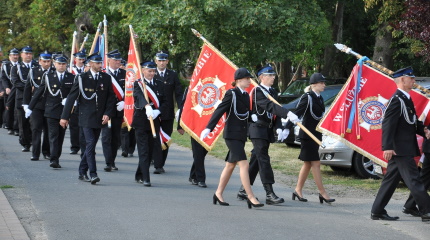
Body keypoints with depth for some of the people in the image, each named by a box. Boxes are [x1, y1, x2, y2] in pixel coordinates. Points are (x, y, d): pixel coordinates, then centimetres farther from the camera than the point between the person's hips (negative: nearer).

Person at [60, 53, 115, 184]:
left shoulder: (106, 78, 8)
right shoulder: (81, 78, -1)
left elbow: (111, 98, 10)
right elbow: (71, 97, 0)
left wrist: (107, 113, -5)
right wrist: (65, 116, -3)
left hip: (99, 118, 4)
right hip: (86, 117, -4)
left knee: (90, 145, 10)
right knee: (90, 143, -14)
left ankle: (82, 171, 23)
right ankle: (93, 174, -17)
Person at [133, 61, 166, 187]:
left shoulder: (159, 85, 12)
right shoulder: (138, 84, -3)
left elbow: (164, 102, 9)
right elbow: (140, 96, -24)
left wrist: (157, 111, -12)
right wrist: (147, 106, -45)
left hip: (154, 121, 5)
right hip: (141, 121, -5)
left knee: (152, 149, 7)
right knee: (144, 150, -7)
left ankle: (139, 175, 23)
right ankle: (145, 178, -7)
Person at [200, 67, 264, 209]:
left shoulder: (246, 95, 13)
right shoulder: (231, 94, -10)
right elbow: (219, 111, -14)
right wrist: (208, 128, -19)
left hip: (241, 135, 9)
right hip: (232, 135, -9)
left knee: (230, 165, 14)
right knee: (244, 165, -13)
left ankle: (218, 194, 24)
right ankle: (251, 197, -14)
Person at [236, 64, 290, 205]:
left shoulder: (273, 92, 14)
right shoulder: (257, 91, -12)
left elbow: (275, 112, 12)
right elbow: (270, 106, -27)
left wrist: (279, 128, -5)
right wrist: (288, 114, -37)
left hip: (268, 131, 8)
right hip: (258, 129, -8)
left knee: (256, 160, 11)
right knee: (264, 160, -13)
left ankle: (243, 190, 19)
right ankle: (269, 194, -17)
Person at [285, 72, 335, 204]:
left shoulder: (319, 99, 12)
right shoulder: (307, 97, -13)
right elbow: (296, 114, -18)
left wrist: (322, 135, 22)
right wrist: (286, 129, -24)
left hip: (315, 134, 9)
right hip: (307, 134, -9)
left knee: (308, 164, 12)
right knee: (315, 163, -6)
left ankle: (298, 190, 20)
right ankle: (322, 193, -4)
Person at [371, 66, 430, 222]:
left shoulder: (405, 99, 17)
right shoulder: (397, 100, -14)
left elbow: (413, 122, 24)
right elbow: (388, 123, -21)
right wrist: (387, 147, -26)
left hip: (405, 148, 10)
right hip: (401, 149, -10)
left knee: (391, 179, 12)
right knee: (413, 180, -7)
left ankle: (377, 211, 16)